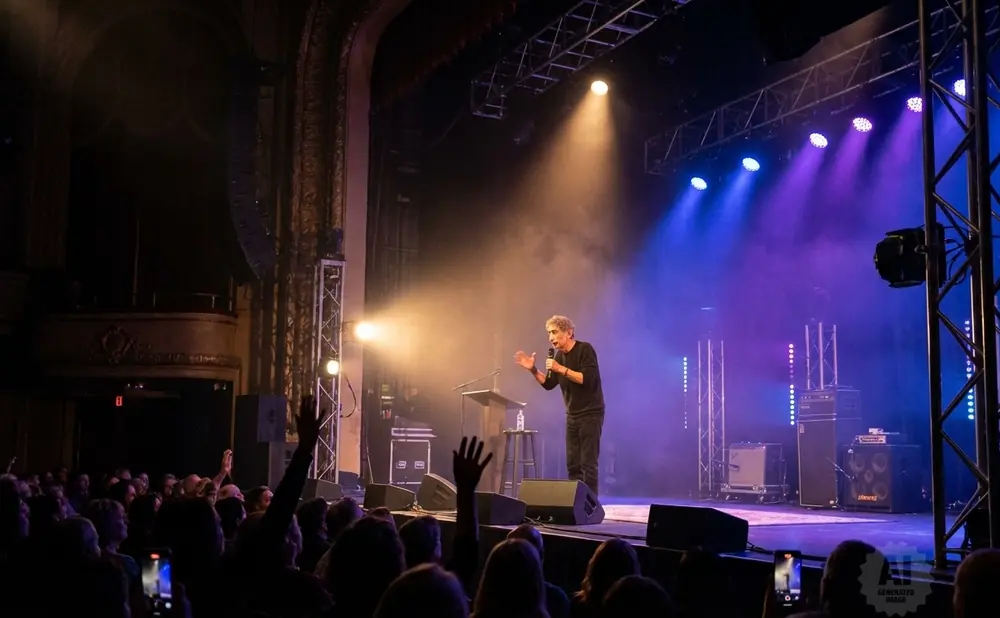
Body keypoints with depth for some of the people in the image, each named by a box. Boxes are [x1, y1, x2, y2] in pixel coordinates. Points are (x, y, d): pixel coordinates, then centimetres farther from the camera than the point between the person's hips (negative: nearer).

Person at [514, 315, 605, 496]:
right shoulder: (558, 355, 8)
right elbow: (548, 384, 13)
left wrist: (561, 369, -25)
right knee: (572, 465, 7)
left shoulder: (585, 349, -13)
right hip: (572, 416, 7)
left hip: (591, 414, -7)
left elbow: (588, 379, -24)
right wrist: (533, 370, -3)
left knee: (588, 464, -8)